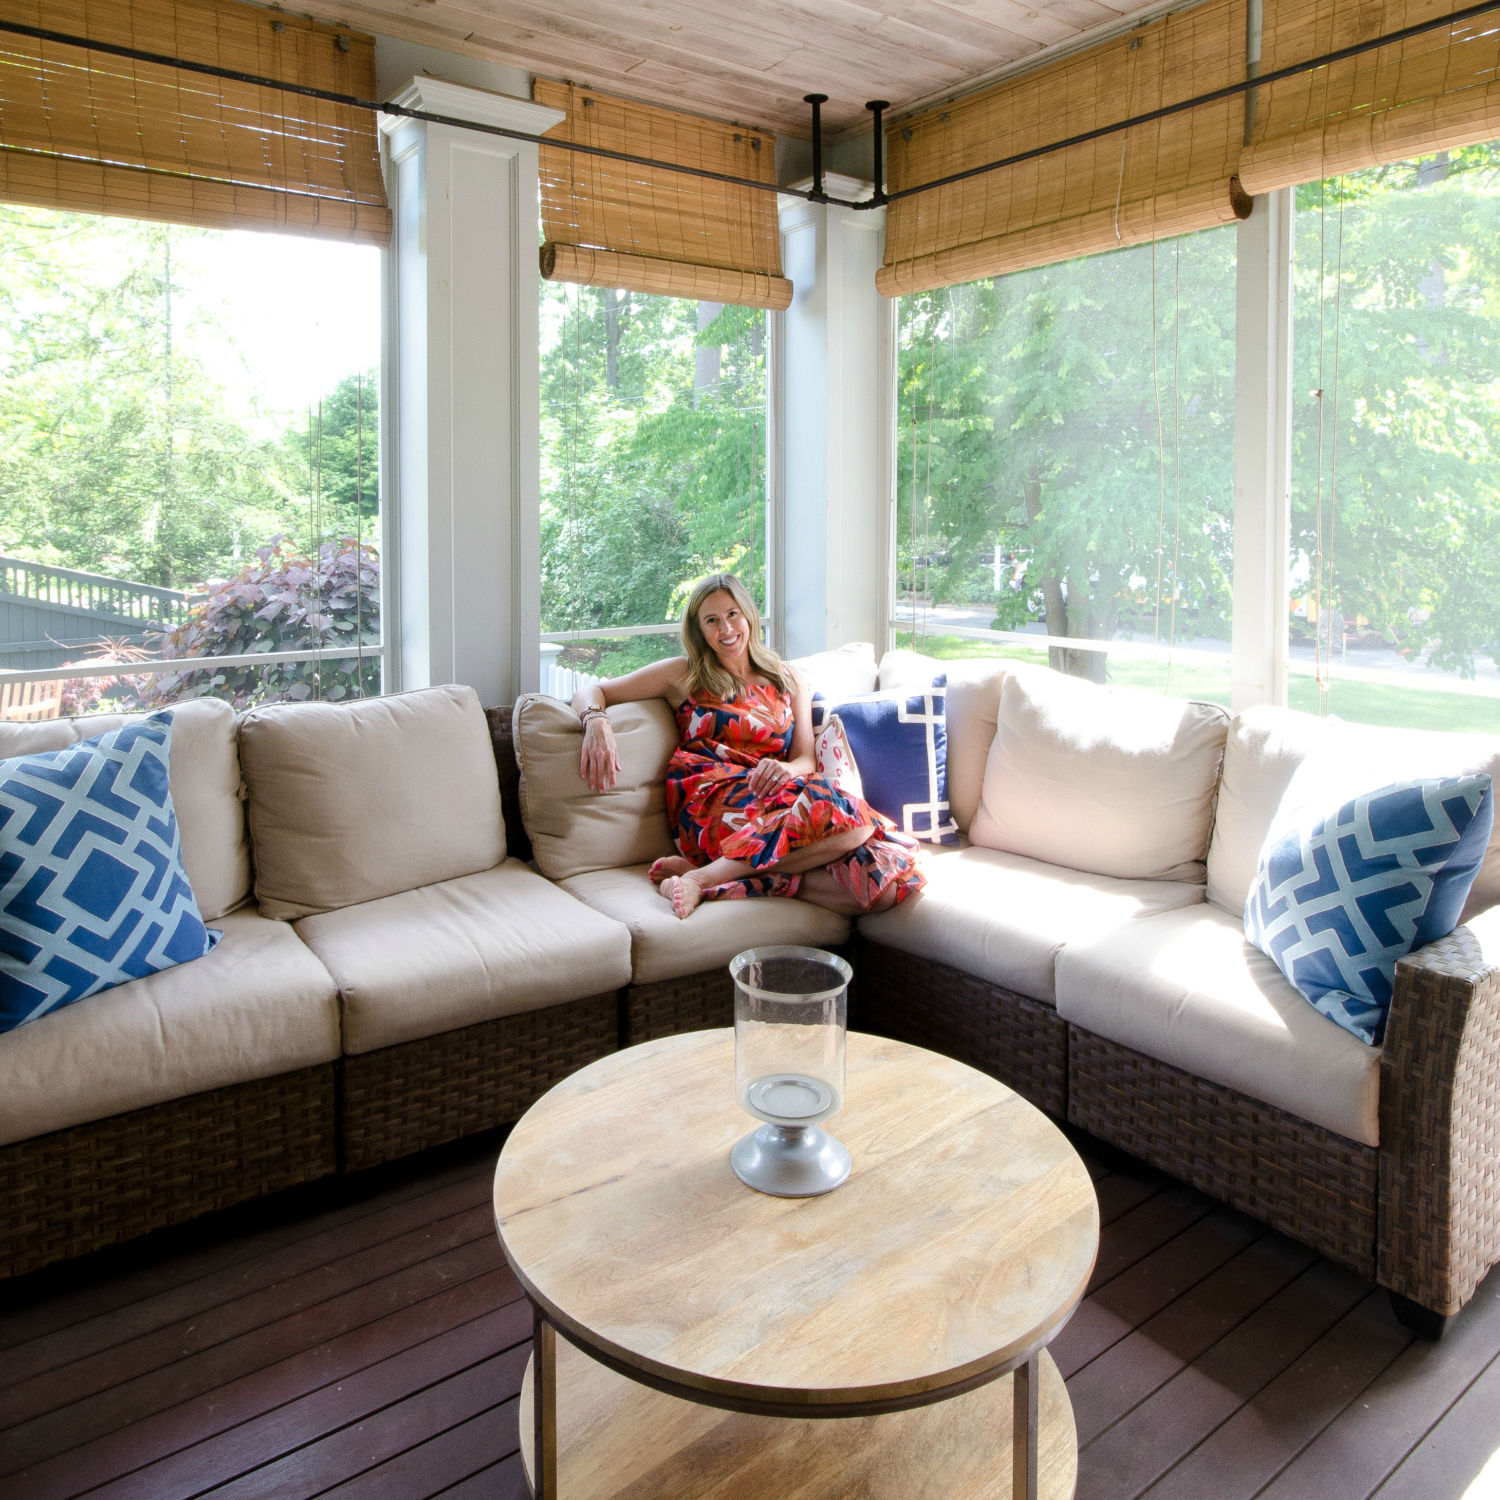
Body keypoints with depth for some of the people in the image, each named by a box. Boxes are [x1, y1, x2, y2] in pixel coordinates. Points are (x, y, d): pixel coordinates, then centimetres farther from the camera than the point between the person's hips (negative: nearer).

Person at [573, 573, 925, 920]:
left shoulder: (788, 680, 23)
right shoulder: (684, 675, 16)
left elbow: (806, 760, 13)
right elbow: (592, 693, 12)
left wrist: (784, 769, -13)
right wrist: (596, 722, -14)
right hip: (711, 803, -4)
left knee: (883, 886, -27)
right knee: (851, 818, -32)